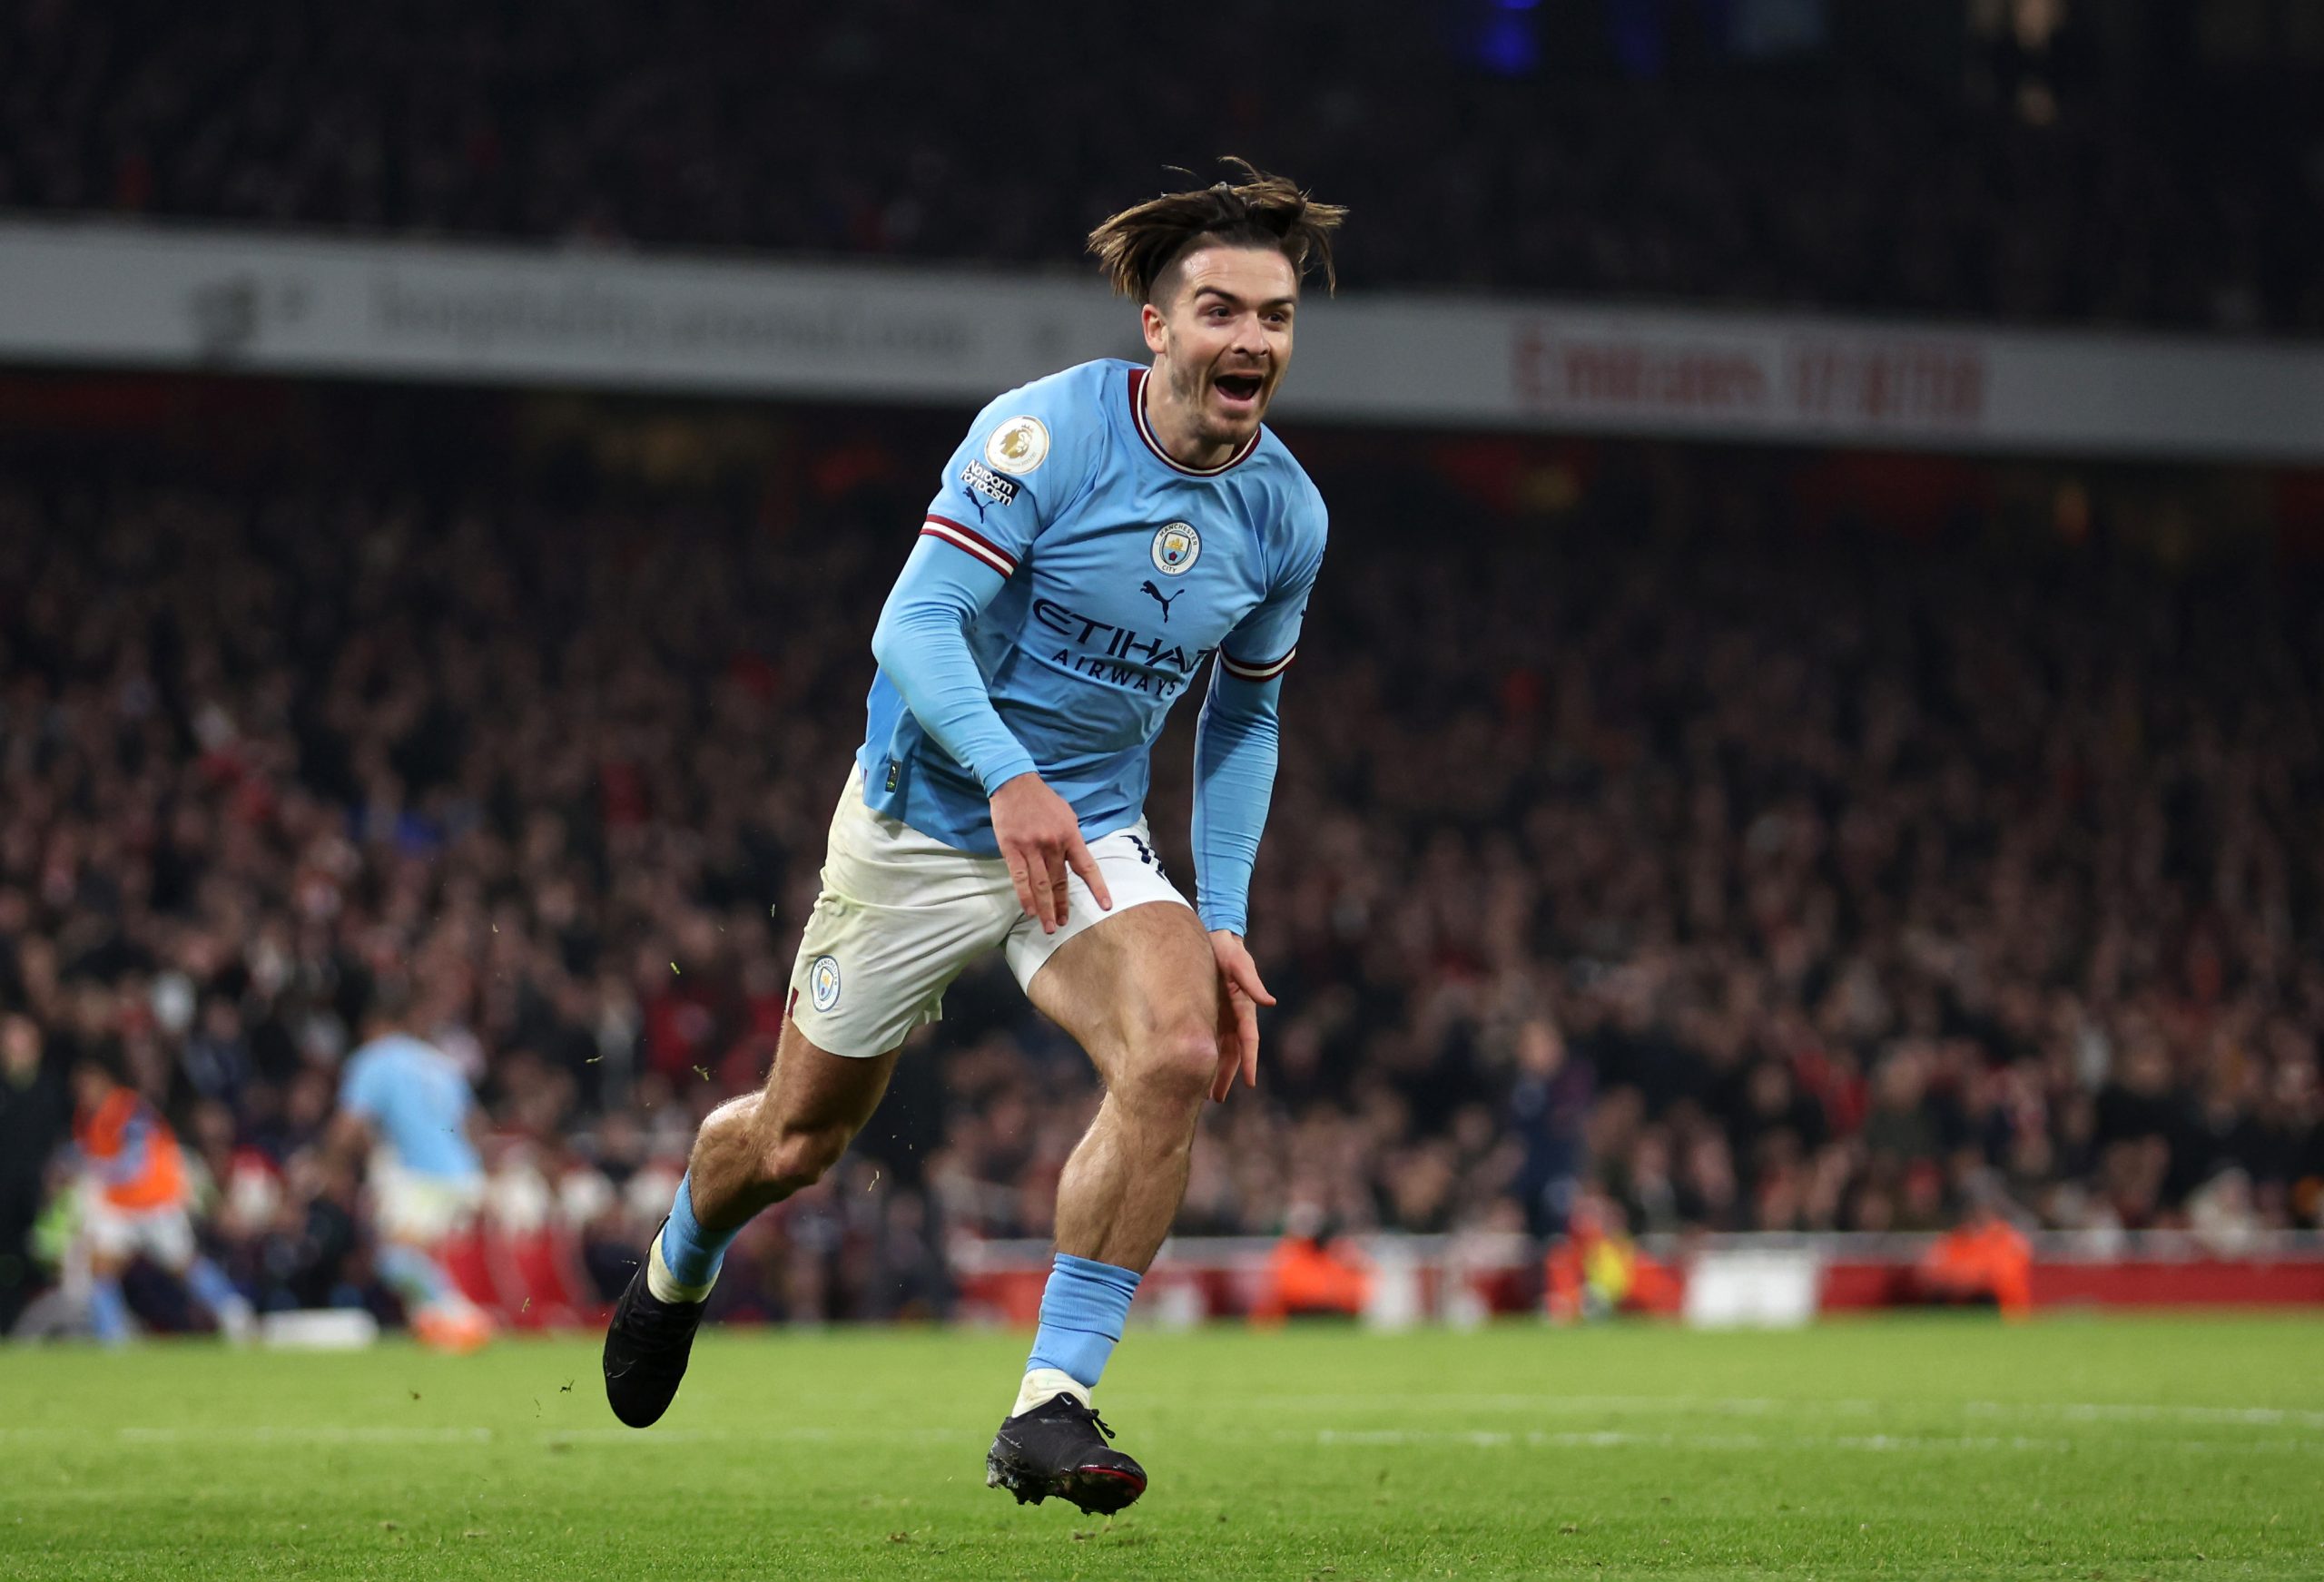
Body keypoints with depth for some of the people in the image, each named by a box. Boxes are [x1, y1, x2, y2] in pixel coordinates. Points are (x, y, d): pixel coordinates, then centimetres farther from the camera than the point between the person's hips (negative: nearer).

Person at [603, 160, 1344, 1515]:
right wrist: (1009, 778, -40)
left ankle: (1051, 1407, -24)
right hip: (926, 827, -3)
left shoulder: (1286, 513, -2)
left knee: (1178, 1055, -28)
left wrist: (1224, 920, 4)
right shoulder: (1043, 432, -19)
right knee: (795, 1141, 10)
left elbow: (1243, 717, 12)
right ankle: (678, 1270, 48)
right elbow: (916, 624, -25)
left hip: (1093, 836, 3)